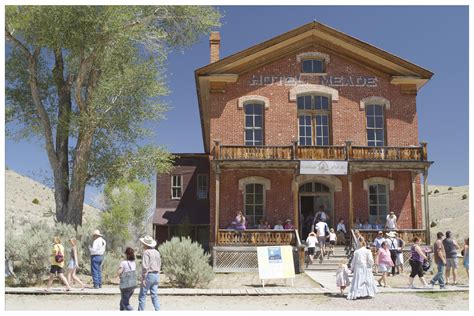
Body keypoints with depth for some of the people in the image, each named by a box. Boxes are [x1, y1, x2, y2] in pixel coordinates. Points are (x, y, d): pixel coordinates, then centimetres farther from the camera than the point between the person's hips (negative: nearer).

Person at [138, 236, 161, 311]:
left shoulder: (146, 252, -12)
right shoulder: (157, 252, 13)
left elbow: (145, 267, -19)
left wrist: (143, 278, -17)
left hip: (149, 275, -7)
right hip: (156, 275, 8)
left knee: (142, 295, 3)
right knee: (154, 295, 8)